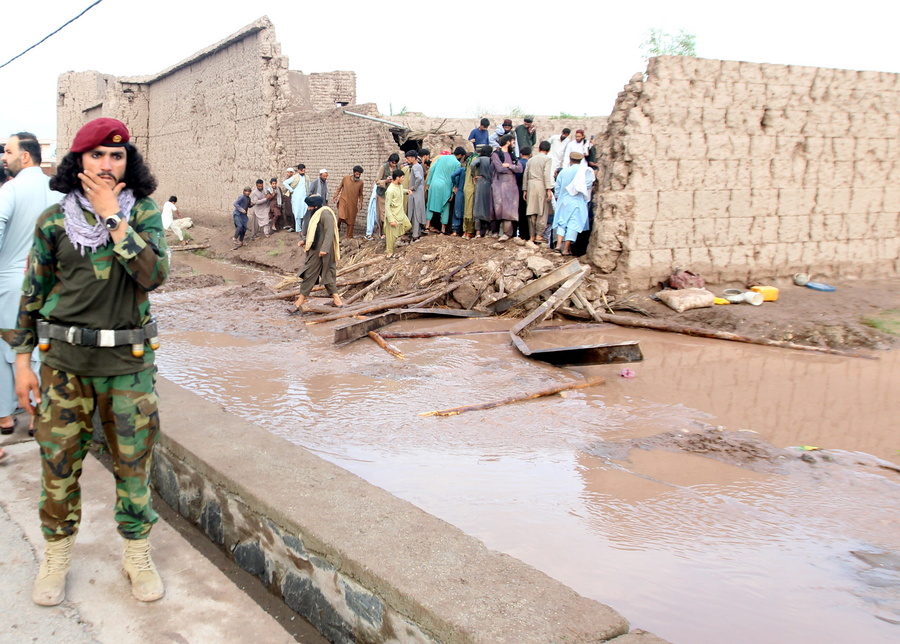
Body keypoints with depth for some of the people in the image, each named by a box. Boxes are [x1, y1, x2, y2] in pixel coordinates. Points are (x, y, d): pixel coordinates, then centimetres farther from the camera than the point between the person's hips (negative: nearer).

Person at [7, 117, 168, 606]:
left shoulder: (143, 213, -1)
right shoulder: (53, 220, 1)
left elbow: (154, 275, -18)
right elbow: (33, 293, 7)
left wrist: (113, 217, -17)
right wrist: (22, 361, 5)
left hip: (129, 362, -1)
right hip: (64, 359, 1)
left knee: (133, 463, 8)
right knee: (58, 462, 10)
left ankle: (137, 554, 27)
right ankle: (57, 556, 30)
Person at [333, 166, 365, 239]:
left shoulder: (361, 182, 1)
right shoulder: (346, 178, -1)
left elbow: (360, 194, 13)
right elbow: (339, 188, 8)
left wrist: (361, 202, 4)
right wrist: (336, 196, 2)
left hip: (353, 204, 2)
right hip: (343, 201, -1)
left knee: (351, 220, 5)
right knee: (341, 216, -19)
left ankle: (349, 236, 16)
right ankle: (337, 227, 10)